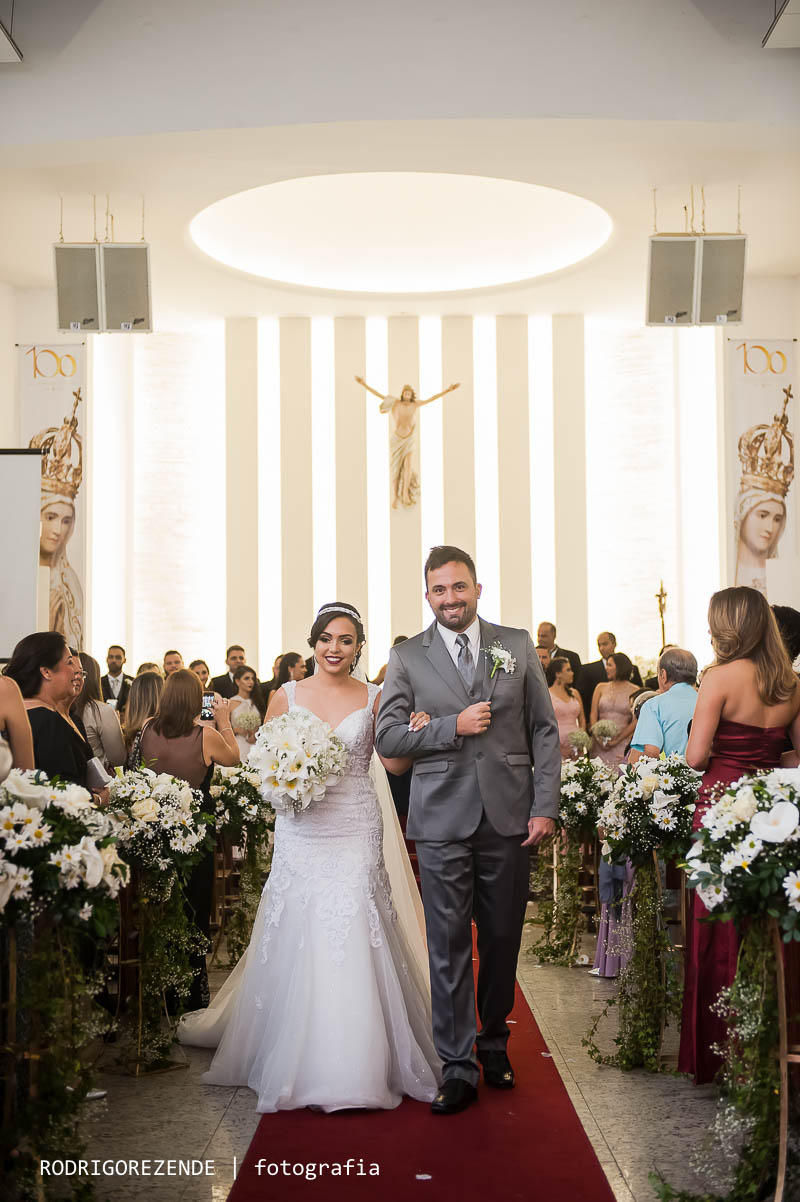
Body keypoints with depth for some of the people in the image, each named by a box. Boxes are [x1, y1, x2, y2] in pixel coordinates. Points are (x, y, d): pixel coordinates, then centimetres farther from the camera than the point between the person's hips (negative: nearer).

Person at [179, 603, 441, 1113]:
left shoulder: (374, 698, 4)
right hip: (302, 830, 1)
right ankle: (304, 1064, 14)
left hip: (356, 831, -1)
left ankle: (357, 1064, 5)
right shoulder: (287, 696, 6)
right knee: (299, 941, 2)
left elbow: (394, 762, 4)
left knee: (355, 941, -5)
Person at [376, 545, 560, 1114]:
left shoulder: (518, 645, 7)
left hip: (509, 818, 1)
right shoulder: (407, 657, 4)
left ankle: (494, 1042, 30)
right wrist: (453, 726, -12)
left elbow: (545, 730, 6)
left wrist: (545, 806, -1)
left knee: (502, 940, 10)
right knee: (449, 946, 0)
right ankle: (458, 1068, 9)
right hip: (443, 821, -1)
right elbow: (388, 737, 0)